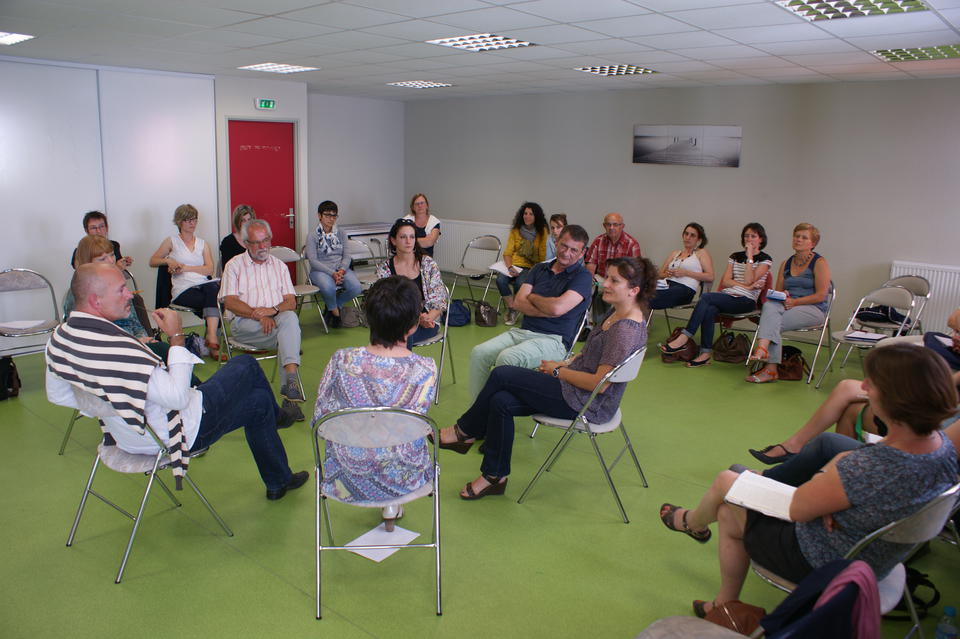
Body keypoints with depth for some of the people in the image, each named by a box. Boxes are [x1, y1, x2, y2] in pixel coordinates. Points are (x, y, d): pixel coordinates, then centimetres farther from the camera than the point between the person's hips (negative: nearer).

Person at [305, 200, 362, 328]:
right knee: (329, 287, -38)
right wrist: (332, 273, -21)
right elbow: (313, 260, -9)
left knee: (356, 287, -25)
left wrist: (342, 270, -16)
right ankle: (334, 309, -2)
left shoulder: (340, 234, 12)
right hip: (320, 270, -4)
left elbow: (346, 256, 6)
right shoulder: (313, 236, -1)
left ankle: (336, 304, 6)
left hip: (340, 269, 4)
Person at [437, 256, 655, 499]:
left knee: (501, 375, -11)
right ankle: (495, 476, 6)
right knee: (501, 401, -4)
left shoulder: (627, 329, -23)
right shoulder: (616, 312, 7)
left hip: (587, 404, -9)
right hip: (575, 388, 9)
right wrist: (566, 364, 4)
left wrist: (558, 371, -12)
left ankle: (464, 431, 9)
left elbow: (599, 383, -25)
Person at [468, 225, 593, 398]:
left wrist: (532, 297, 0)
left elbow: (557, 307, -19)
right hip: (522, 331, 6)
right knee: (479, 353, -14)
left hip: (553, 339, -6)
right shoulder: (539, 269, 16)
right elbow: (518, 302, 4)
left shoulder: (583, 277, -4)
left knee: (507, 357, -31)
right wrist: (547, 311, -11)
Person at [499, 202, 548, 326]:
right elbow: (507, 253, 8)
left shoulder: (542, 232, 4)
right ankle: (511, 309, -13)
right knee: (500, 280, -30)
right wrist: (510, 267, -11)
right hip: (514, 265, 3)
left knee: (520, 283, -34)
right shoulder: (515, 231, 12)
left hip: (531, 267, -3)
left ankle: (512, 311, -8)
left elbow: (542, 256, 1)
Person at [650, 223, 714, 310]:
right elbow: (660, 274, 26)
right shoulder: (675, 253, 30)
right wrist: (667, 274, 1)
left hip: (685, 288, -4)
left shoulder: (701, 253, 16)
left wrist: (686, 273, -6)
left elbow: (710, 277, 1)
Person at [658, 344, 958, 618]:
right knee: (729, 514, 23)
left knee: (725, 483, 13)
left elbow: (798, 508, -26)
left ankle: (693, 522, 49)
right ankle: (725, 605, 42)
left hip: (820, 562, -8)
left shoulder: (869, 466, -42)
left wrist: (830, 468, -11)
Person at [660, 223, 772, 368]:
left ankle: (684, 338, -30)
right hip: (728, 297, 5)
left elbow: (748, 281, -9)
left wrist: (749, 257, -7)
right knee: (709, 310, -31)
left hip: (746, 301, -5)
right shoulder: (735, 257, 22)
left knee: (706, 297, -28)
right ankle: (706, 353, -30)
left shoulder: (765, 259, 6)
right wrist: (746, 286, -7)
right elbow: (725, 281, 8)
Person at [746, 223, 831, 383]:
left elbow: (821, 295, -8)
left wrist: (794, 301, -16)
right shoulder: (786, 264, 18)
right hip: (787, 305, 4)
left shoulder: (819, 263, 1)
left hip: (814, 309, -4)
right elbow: (778, 291, 17)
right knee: (769, 305, -33)